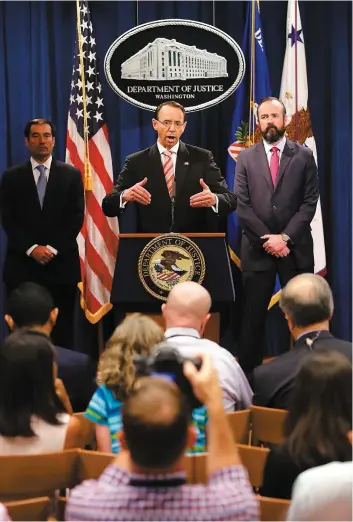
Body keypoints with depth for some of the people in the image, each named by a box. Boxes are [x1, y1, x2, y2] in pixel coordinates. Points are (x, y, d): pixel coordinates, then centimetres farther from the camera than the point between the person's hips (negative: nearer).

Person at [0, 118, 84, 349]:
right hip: (22, 264, 0)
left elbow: (76, 218, 2)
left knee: (62, 330, 0)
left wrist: (53, 248, -9)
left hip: (61, 264, 0)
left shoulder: (71, 175, 9)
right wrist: (31, 249, -10)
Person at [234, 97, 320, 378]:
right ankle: (248, 373, 9)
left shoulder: (304, 156, 4)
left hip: (296, 247, 0)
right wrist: (267, 239, -9)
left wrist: (285, 237, -12)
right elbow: (242, 205, 0)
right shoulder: (246, 158, 6)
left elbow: (310, 202, -2)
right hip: (257, 248, 1)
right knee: (253, 315, 3)